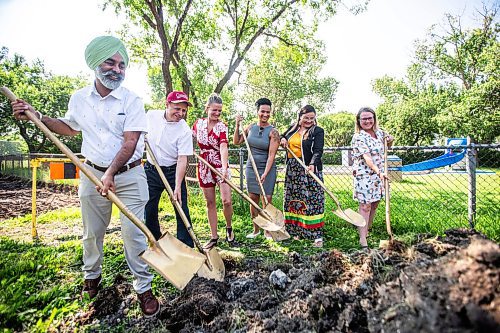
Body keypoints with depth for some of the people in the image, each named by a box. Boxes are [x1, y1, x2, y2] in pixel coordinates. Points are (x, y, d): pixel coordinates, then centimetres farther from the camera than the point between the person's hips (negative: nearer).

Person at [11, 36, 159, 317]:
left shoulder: (132, 100, -9)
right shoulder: (79, 99, 4)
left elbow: (130, 142, -16)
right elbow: (71, 128, 22)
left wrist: (111, 173, -25)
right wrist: (37, 116, 10)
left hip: (129, 175, -4)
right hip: (92, 174, 4)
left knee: (133, 233, -2)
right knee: (92, 232, 17)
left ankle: (144, 288, 15)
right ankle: (92, 275, 43)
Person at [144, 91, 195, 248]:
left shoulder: (185, 131, -17)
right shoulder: (151, 115, -5)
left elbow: (182, 160, -21)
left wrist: (178, 186, -27)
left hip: (173, 171, -3)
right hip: (151, 170, 4)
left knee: (182, 210, -4)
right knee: (149, 210, 10)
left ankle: (187, 247, 8)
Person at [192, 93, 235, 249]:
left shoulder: (222, 127, -7)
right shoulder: (198, 123, 3)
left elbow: (223, 148, -22)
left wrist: (224, 168, -36)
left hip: (220, 166, -3)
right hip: (204, 167, 3)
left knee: (226, 201, -11)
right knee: (210, 203, 9)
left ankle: (229, 228, 19)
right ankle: (214, 237, 21)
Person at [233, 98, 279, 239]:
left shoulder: (273, 132, -11)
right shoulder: (250, 127, 4)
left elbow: (271, 155, -16)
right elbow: (236, 142, 12)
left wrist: (265, 173, -24)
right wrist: (237, 125, 2)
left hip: (267, 169, -4)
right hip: (251, 167, 4)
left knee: (267, 200, -1)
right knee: (253, 199, 9)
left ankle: (268, 230, 17)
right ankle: (256, 229, 24)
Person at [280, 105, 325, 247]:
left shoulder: (318, 131, -2)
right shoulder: (292, 129, 14)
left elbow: (318, 150, -14)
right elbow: (283, 136, 31)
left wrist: (312, 164, -32)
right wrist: (283, 139, 7)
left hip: (310, 169, -5)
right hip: (292, 169, 5)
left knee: (313, 200, -7)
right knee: (294, 200, 9)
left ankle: (317, 235, 0)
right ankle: (296, 230, 22)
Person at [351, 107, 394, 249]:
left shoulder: (379, 132, 8)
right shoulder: (358, 137, -14)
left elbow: (387, 147, 26)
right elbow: (367, 158, -25)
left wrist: (390, 141, 3)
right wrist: (379, 172, -36)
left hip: (379, 175, 7)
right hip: (364, 176, -7)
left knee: (374, 205, 13)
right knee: (365, 206, -6)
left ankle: (366, 231, 29)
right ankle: (362, 239, 0)